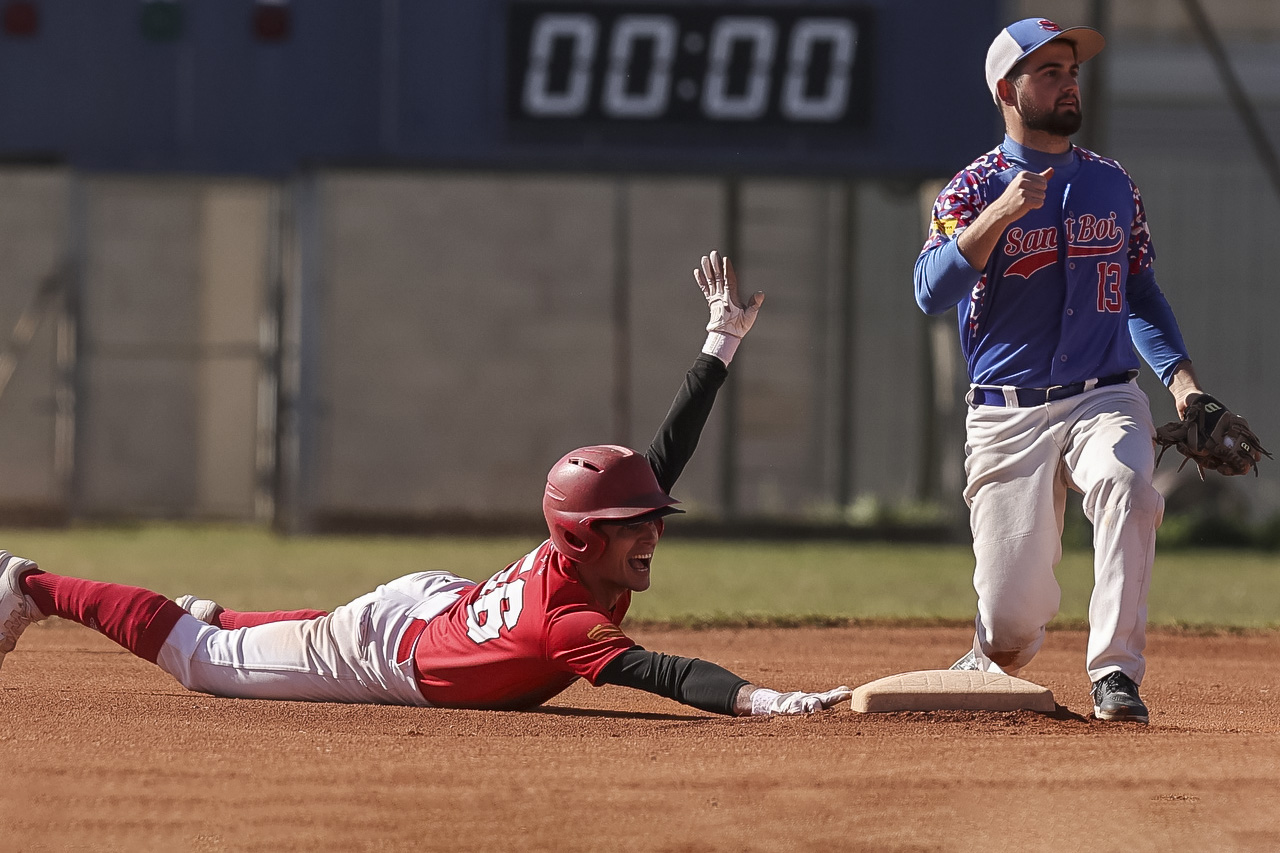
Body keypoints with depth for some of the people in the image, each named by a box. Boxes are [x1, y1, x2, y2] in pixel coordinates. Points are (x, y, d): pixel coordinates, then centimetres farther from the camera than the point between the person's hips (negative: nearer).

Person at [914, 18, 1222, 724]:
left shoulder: (1112, 184, 13)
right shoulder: (975, 189, 1)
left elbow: (1141, 294, 20)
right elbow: (932, 292, -14)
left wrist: (1182, 380, 5)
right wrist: (1000, 214, -25)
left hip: (1105, 401, 2)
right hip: (1007, 416, -2)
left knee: (1124, 485, -35)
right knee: (1010, 625, -7)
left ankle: (1115, 677, -28)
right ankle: (983, 670, 30)